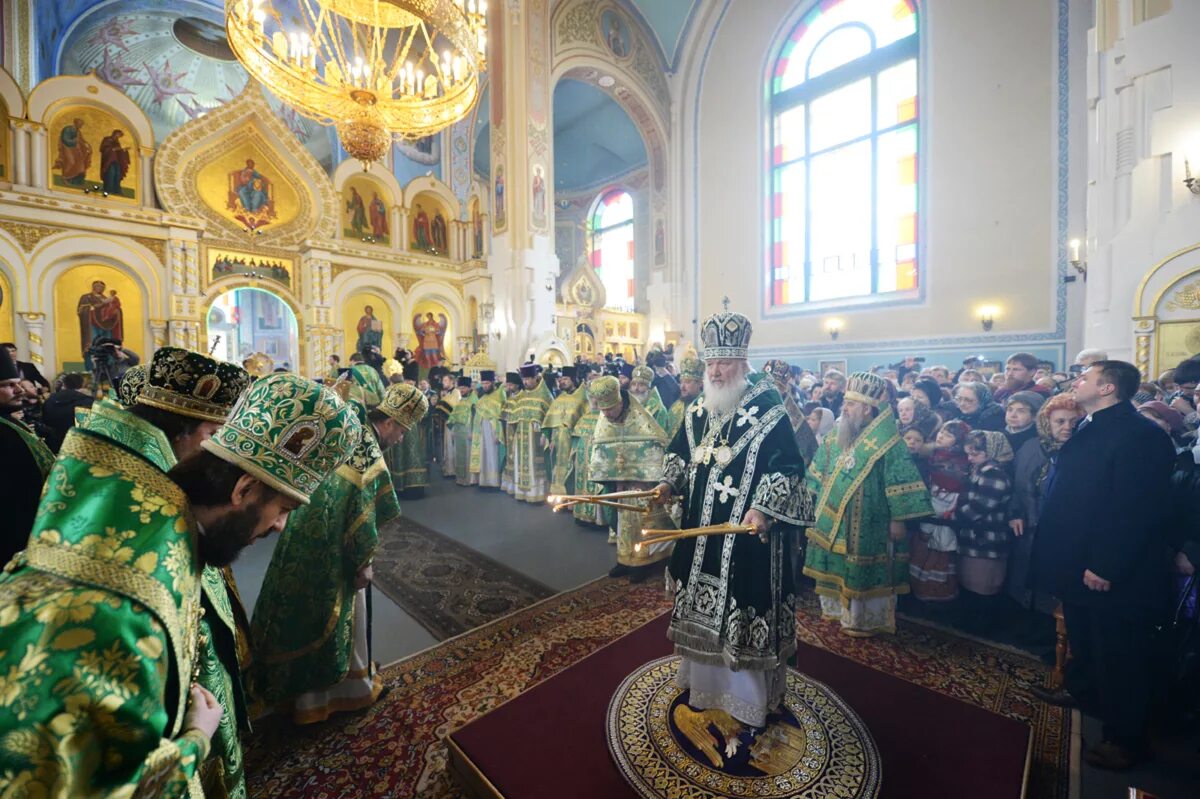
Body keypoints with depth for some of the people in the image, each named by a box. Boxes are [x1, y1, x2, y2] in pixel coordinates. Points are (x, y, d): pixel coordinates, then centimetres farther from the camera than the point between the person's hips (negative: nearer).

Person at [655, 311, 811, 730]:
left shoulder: (769, 414, -12)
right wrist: (668, 483, 0)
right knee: (703, 609, 19)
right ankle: (703, 679, 42)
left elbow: (787, 469, -14)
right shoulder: (697, 413, 5)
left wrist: (764, 508, -26)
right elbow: (678, 454, 16)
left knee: (743, 610, 6)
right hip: (701, 533, 6)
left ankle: (750, 697, 31)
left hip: (748, 537, -5)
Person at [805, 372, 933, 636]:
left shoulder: (885, 442, -16)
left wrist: (898, 519, -15)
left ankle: (867, 619, 25)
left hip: (868, 524, -6)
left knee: (863, 572, 7)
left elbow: (900, 481, -16)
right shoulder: (835, 436, 3)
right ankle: (842, 609, 34)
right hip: (834, 520, 6)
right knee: (839, 567, 16)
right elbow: (820, 473, 14)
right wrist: (819, 507, 18)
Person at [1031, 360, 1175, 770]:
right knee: (1083, 640, 25)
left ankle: (1125, 738, 25)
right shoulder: (1089, 428, 8)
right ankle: (1082, 690, 44)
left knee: (1120, 658, 8)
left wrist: (1106, 567, -22)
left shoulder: (1140, 435, -20)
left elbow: (1137, 510, -24)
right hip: (1079, 564, 9)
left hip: (1113, 576, -8)